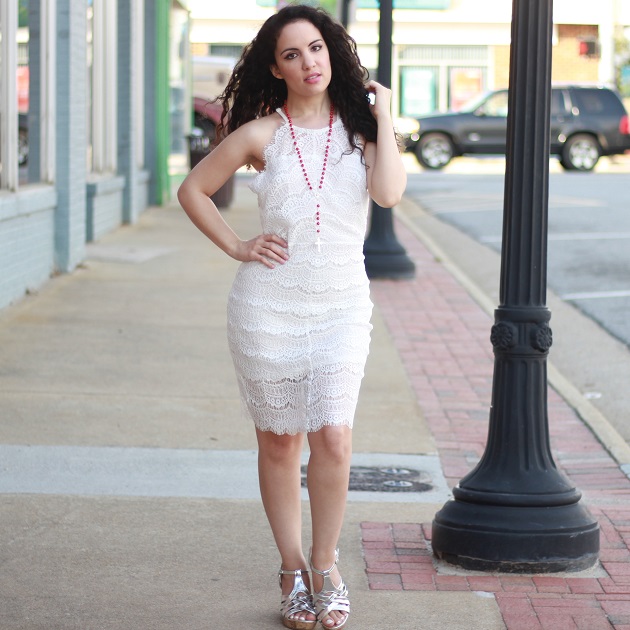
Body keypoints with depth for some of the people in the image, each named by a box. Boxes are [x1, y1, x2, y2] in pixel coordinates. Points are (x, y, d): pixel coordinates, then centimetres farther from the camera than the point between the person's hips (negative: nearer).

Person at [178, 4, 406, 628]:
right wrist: (236, 247, 1)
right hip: (268, 303, 0)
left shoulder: (360, 126, 5)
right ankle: (293, 571, 19)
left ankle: (325, 567, 5)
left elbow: (389, 193, -14)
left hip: (341, 303, 0)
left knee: (333, 437, -13)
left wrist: (383, 116, -6)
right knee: (279, 439, 5)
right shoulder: (261, 133, 2)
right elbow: (192, 190, 11)